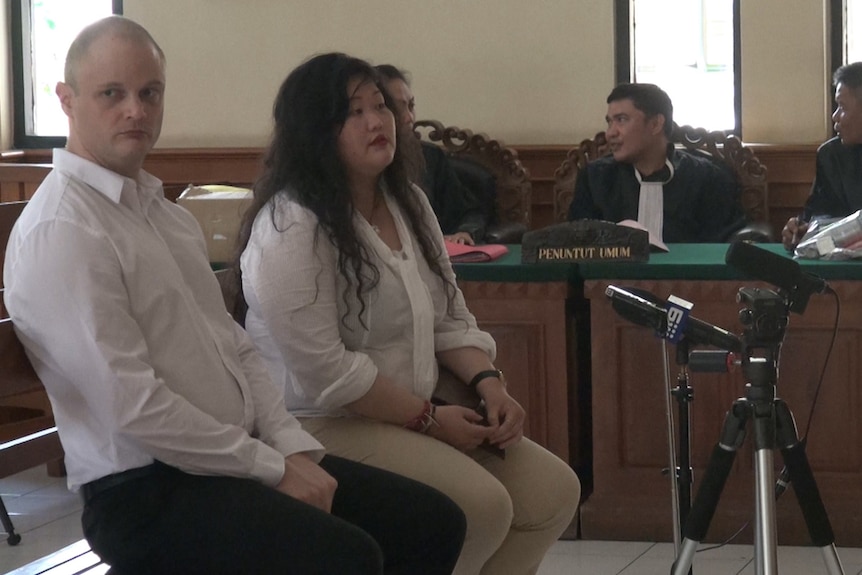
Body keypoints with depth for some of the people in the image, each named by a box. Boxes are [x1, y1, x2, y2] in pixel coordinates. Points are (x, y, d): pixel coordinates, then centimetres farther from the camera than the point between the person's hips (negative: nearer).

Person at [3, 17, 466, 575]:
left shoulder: (165, 211, 16)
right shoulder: (59, 233, -14)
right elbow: (133, 406, -20)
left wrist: (294, 446, 1)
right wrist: (272, 467, -14)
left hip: (237, 459, 9)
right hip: (147, 492, -9)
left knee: (435, 522, -1)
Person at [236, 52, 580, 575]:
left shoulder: (408, 203, 12)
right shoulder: (290, 228, -17)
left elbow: (451, 320, 15)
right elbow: (323, 371, -23)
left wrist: (488, 383, -4)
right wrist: (429, 418, -18)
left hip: (416, 417, 9)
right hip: (323, 426, -9)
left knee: (554, 489, -3)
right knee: (482, 504, -25)